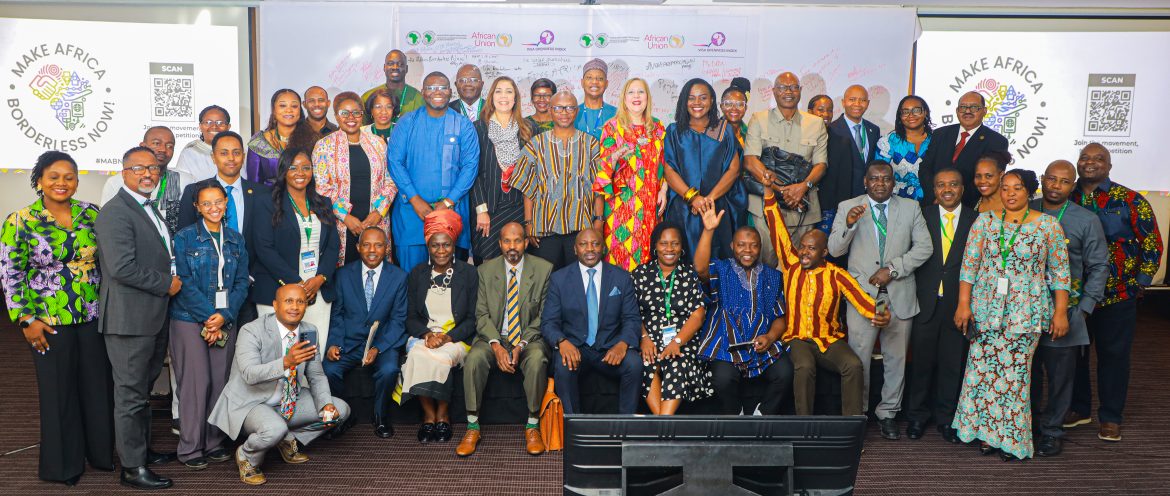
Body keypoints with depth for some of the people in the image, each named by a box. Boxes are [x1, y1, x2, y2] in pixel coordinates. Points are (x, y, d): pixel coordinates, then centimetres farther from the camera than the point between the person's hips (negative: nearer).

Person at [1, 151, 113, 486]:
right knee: (59, 392, 8)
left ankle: (101, 452, 26)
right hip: (49, 323, -2)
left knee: (99, 386, 9)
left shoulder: (91, 214, 3)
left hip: (95, 317, 3)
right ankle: (65, 464, 23)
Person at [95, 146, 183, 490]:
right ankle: (132, 468, 10)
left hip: (153, 317, 9)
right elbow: (122, 267, -24)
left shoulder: (150, 209, 16)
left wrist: (172, 280, 9)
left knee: (143, 389, 20)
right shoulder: (115, 213, -15)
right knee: (131, 394, 0)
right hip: (130, 319, -9)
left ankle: (142, 449, 34)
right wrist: (166, 284, -16)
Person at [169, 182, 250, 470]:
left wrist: (224, 315, -7)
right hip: (190, 319, -4)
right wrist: (209, 315, -14)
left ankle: (214, 442, 16)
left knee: (220, 381, 5)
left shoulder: (235, 240, 11)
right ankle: (190, 448, 6)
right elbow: (186, 283, -8)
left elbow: (241, 283, 7)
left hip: (225, 320, 4)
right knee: (195, 383, -4)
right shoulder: (185, 238, -1)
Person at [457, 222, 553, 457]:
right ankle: (473, 427, -17)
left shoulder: (544, 269, 0)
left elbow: (544, 316, -1)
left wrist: (521, 345, -14)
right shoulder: (486, 270, 5)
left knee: (537, 359, -34)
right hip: (494, 337, 1)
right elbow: (482, 314, 1)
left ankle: (532, 426, -18)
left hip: (529, 338, -1)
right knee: (474, 358, -29)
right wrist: (496, 346, -16)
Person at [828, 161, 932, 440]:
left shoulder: (910, 208, 8)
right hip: (862, 293, -2)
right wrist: (848, 224, -21)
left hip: (899, 294, 2)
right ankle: (857, 413, 13)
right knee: (858, 357, -2)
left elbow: (924, 247, 3)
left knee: (896, 358, 8)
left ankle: (888, 412, 22)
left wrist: (893, 269, -9)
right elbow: (834, 250, -2)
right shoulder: (848, 207, 4)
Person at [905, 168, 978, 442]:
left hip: (958, 304, 0)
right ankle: (917, 416, 21)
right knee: (921, 360, 6)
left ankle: (946, 418, 22)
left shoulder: (976, 220, 3)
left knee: (953, 363, 8)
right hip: (926, 303, 0)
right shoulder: (922, 215, 3)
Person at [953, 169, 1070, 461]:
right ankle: (987, 432, 16)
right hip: (986, 310, 2)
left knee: (1015, 373, -1)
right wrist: (963, 305, -2)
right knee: (982, 370, 2)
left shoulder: (1048, 225, 1)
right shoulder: (985, 222, 5)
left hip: (1026, 313, -2)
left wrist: (1060, 312, -4)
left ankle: (1013, 438, 13)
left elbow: (1060, 272, 1)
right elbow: (969, 265, 3)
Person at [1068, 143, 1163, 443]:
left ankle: (1110, 417, 19)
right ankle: (1078, 409, 27)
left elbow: (1152, 242, -1)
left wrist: (1142, 280, -4)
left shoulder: (1130, 201, -3)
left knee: (1113, 354, 6)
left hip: (1117, 296, -2)